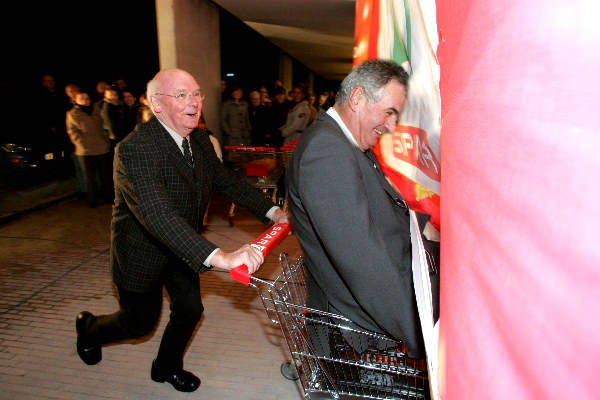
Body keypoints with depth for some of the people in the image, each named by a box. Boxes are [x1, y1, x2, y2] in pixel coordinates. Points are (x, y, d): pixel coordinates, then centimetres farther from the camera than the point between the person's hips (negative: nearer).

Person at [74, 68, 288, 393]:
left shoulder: (199, 140, -7)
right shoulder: (135, 150, -33)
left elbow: (226, 181, 1)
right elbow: (157, 216, -46)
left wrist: (272, 212, -12)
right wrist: (219, 257, -56)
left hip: (183, 247, 6)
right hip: (143, 252, -6)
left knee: (190, 309, 11)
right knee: (141, 322, 13)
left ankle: (167, 367, 42)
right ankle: (89, 328, 48)